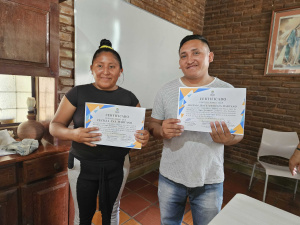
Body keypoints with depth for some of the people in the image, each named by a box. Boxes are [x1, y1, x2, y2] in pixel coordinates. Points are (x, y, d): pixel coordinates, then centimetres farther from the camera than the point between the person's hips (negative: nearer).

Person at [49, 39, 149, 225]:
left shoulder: (128, 98, -2)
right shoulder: (78, 93, -6)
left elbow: (140, 129, 3)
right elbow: (55, 125, -5)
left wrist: (144, 137, -21)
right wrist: (72, 134, -26)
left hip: (117, 166, 2)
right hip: (83, 166, -1)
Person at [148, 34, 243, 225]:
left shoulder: (227, 91, -5)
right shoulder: (166, 91, -2)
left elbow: (239, 132, 0)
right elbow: (153, 125, 0)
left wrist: (228, 138, -24)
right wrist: (162, 131, -23)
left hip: (209, 181, 0)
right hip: (170, 177, 1)